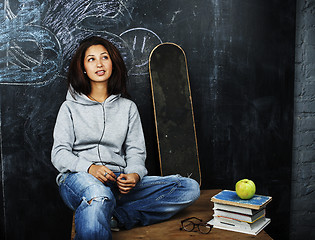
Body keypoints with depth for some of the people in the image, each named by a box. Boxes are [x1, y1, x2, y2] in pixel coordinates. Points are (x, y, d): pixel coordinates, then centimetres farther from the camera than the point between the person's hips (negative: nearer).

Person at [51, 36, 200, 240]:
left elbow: (136, 152, 12)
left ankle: (115, 217, -25)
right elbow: (59, 154, 3)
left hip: (118, 182, 4)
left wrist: (134, 175, -12)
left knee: (190, 188, -18)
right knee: (98, 195, -43)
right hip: (78, 179, -4)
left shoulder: (128, 107, 19)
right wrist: (90, 168, -18)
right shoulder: (70, 107, 13)